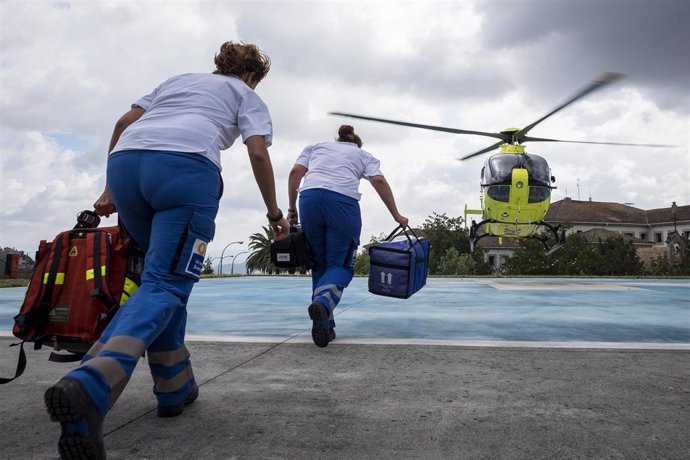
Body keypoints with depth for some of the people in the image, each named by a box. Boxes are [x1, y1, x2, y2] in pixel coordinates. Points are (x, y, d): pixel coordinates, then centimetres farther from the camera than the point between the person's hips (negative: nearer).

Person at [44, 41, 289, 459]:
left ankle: (175, 388, 17)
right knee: (166, 285, -9)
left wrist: (111, 190, 27)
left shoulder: (179, 79, 36)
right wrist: (275, 213, 15)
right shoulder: (247, 95, 25)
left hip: (125, 159, 6)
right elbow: (258, 153, 7)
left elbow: (124, 123, 25)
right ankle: (90, 387, -33)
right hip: (186, 166, -5)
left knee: (164, 276, 17)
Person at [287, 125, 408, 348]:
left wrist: (292, 209, 20)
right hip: (343, 200, -2)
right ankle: (323, 302, -28)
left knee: (319, 263, 13)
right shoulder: (362, 154, 28)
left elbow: (295, 173, 17)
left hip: (309, 197, 2)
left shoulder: (315, 147, 33)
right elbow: (379, 181, 11)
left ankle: (324, 324, 8)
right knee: (340, 264, 2)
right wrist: (397, 216, 12)